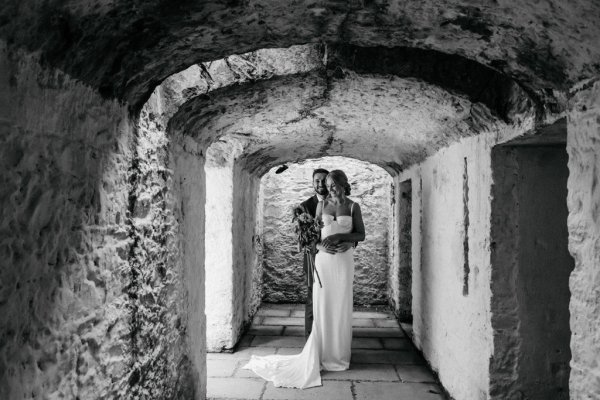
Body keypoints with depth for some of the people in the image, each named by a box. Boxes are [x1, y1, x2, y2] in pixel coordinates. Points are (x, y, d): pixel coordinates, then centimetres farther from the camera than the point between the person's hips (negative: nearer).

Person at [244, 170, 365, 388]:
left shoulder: (353, 206, 2)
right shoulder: (321, 205, 7)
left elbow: (361, 235, 1)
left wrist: (340, 236, -14)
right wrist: (321, 245, -13)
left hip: (344, 260, -1)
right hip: (323, 259, 1)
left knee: (341, 307, 3)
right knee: (321, 307, 0)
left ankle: (339, 354, 15)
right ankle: (321, 354, 9)